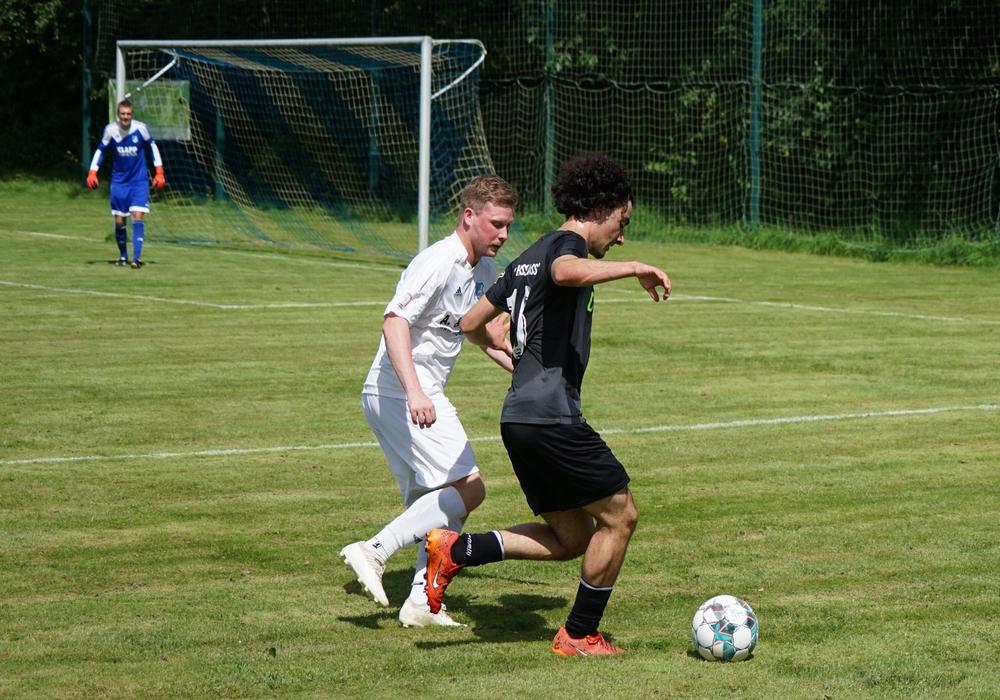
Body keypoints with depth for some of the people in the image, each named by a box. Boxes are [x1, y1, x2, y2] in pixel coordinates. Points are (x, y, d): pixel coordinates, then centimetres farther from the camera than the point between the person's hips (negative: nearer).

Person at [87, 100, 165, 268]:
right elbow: (100, 150, 6)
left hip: (139, 181, -1)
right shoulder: (110, 130, -8)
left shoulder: (141, 128, -10)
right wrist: (92, 173, -2)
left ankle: (136, 258, -17)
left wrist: (159, 172, 5)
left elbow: (152, 146, 6)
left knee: (138, 217, -14)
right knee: (119, 221, 3)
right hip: (119, 182, 1)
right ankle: (123, 256, 22)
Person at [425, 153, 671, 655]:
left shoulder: (528, 259, 22)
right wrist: (634, 268, -25)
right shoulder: (566, 243, -6)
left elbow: (472, 323, 29)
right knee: (619, 515, 4)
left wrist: (502, 349, 48)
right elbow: (566, 272, -33)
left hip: (519, 416, 9)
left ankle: (456, 550, 1)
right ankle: (579, 635, 10)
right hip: (551, 416, -9)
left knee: (573, 538, 13)